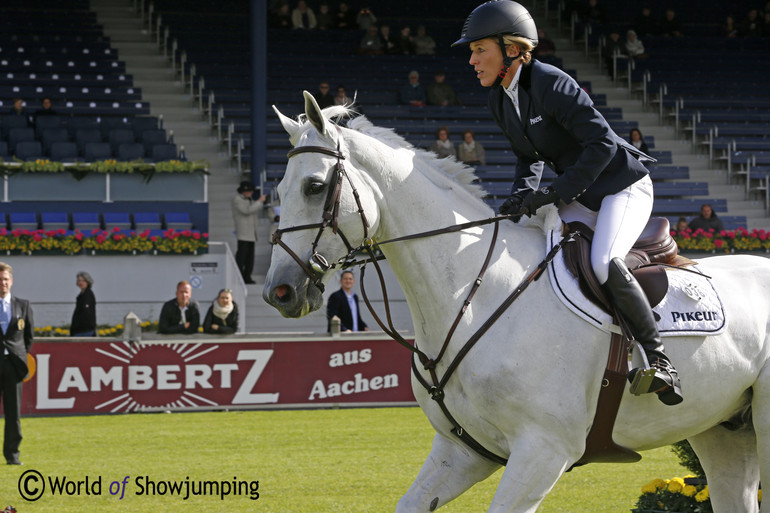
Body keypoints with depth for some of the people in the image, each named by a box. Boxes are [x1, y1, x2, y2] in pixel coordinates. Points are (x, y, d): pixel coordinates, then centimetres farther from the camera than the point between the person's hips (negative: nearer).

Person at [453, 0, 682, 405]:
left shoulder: (550, 84, -23)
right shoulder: (500, 100, 3)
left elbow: (603, 143, -26)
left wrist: (553, 193, -27)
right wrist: (522, 196, -3)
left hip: (623, 186, -9)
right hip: (580, 198, 9)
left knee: (603, 265, -31)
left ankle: (657, 357, -18)